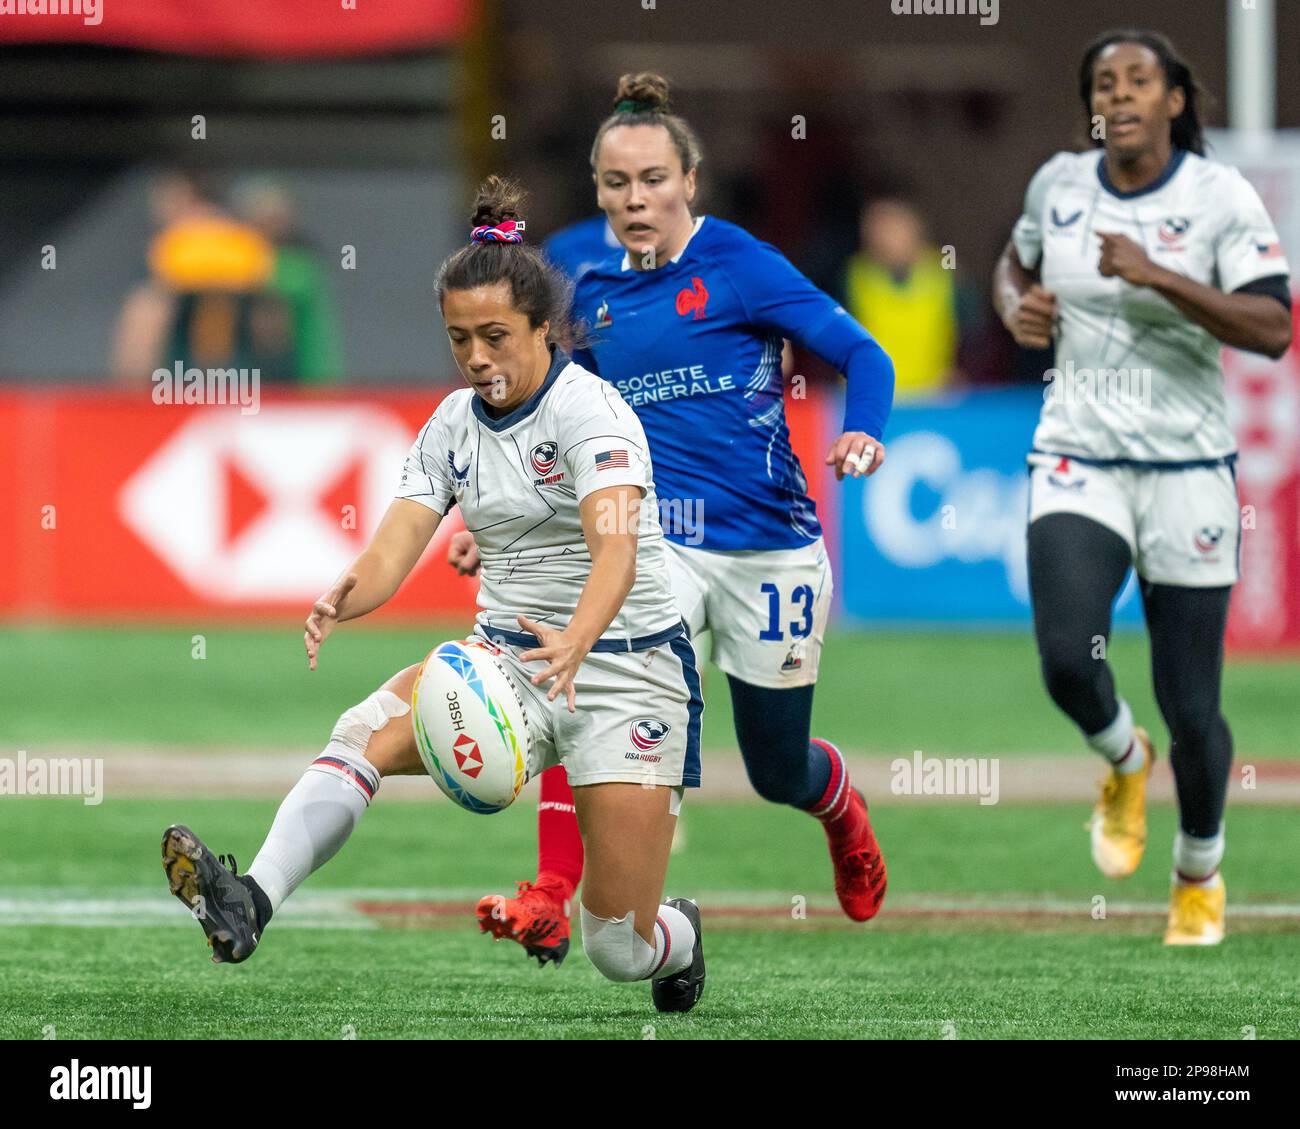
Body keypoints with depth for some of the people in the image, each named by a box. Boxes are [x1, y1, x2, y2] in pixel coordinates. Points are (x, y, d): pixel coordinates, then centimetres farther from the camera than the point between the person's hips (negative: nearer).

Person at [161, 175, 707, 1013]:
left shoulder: (588, 410, -15)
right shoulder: (455, 424, 4)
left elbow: (616, 547, -31)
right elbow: (396, 548, -6)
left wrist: (574, 643, -51)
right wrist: (345, 599, -31)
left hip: (625, 667, -5)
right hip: (506, 655, 5)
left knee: (620, 949, -6)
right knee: (371, 730, -27)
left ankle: (680, 934, 31)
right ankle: (249, 902, -44)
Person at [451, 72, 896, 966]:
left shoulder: (737, 264, -7)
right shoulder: (596, 296, 8)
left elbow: (861, 353, -10)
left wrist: (863, 433, -30)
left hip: (768, 546, -3)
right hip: (659, 541, 3)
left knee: (778, 773, 11)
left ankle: (842, 805, 50)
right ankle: (550, 904, -34)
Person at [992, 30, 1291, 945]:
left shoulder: (1221, 198, -7)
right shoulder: (1059, 184, 4)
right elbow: (1016, 261, 25)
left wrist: (1157, 277, -25)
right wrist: (1018, 305, 2)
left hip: (1188, 471, -2)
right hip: (1078, 464, 2)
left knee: (1190, 706, 1)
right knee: (1068, 661, -22)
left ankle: (1200, 874, 28)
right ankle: (1125, 761, 14)